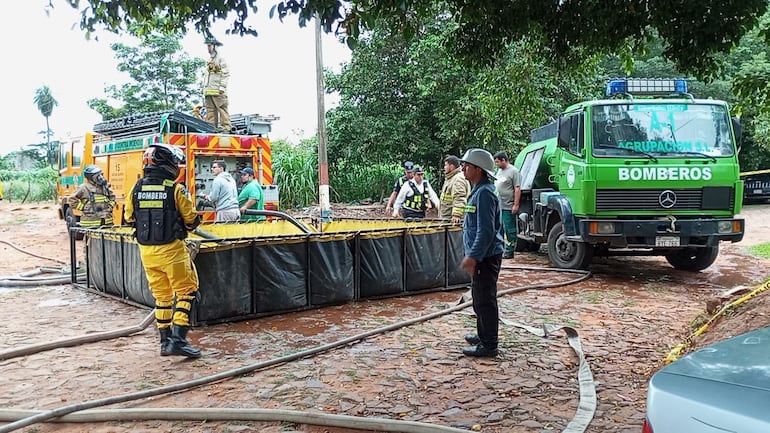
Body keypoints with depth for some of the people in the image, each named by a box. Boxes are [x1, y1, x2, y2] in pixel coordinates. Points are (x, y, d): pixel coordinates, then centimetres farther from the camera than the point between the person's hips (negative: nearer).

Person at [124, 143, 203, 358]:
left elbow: (129, 217, 13)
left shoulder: (136, 189, 2)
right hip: (171, 249, -5)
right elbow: (191, 220, -6)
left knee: (161, 295, 16)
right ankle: (178, 339, -6)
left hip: (146, 250, 5)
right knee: (185, 292, 4)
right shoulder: (176, 189, -12)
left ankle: (165, 341, 21)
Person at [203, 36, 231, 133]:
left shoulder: (220, 59, 0)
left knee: (222, 108, -11)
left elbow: (226, 74, -8)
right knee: (210, 110, 4)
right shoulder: (209, 60, 24)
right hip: (209, 90, 8)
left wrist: (222, 86, -15)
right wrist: (205, 88, 19)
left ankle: (226, 126, -13)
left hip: (218, 90, -8)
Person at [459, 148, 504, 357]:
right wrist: (472, 255, 23)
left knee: (485, 300, -4)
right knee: (479, 298, 20)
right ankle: (484, 335, 34)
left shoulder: (484, 193, -18)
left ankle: (488, 345, 4)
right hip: (482, 255, 11)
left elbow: (486, 231, -24)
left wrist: (473, 256, -24)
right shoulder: (478, 191, 15)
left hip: (486, 256, -11)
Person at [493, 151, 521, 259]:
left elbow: (517, 189, -14)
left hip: (508, 207, -8)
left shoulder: (513, 171, -9)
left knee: (510, 230, 0)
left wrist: (516, 205, -19)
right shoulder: (499, 171, 16)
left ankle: (509, 252, 5)